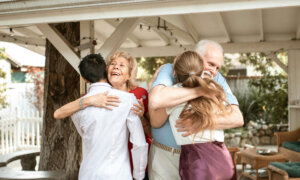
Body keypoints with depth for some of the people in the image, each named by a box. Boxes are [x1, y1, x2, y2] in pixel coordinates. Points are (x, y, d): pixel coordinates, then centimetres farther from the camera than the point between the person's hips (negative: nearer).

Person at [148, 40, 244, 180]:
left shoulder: (217, 80, -5)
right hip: (165, 156, -2)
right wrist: (200, 90, -30)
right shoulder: (170, 70, -13)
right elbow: (155, 100, -35)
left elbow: (237, 118, -16)